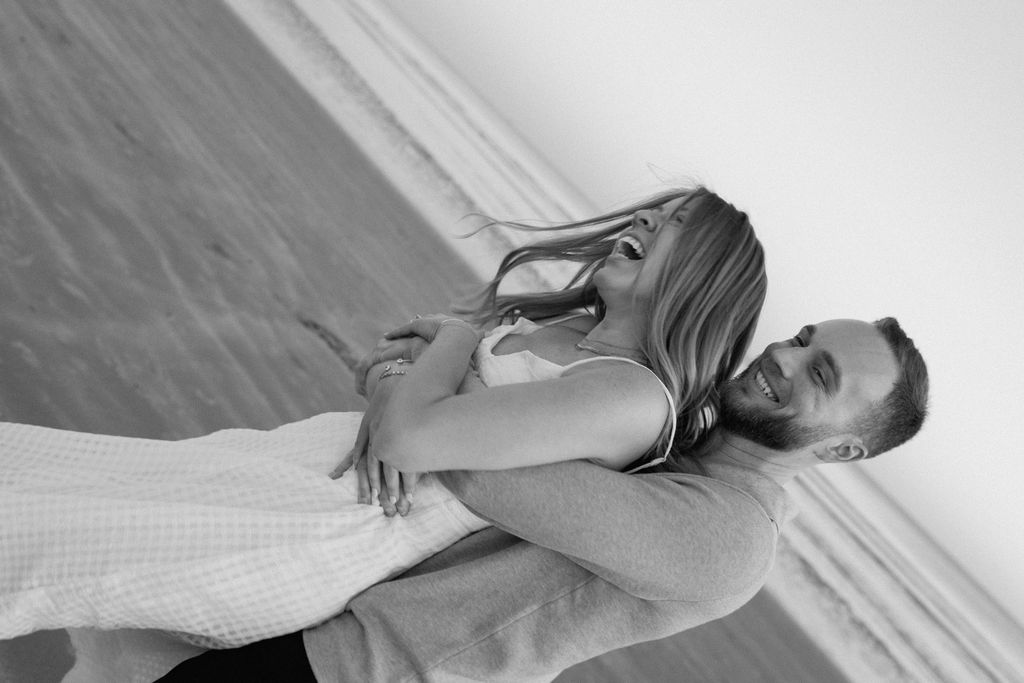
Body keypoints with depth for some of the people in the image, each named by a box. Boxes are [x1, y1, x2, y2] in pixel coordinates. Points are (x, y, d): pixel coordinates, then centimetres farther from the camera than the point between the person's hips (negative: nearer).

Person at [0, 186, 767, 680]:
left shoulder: (635, 396, -15)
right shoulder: (567, 331, 13)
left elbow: (407, 435, -21)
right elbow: (390, 378, 21)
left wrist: (459, 334, -3)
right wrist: (390, 388, -3)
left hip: (303, 544, -9)